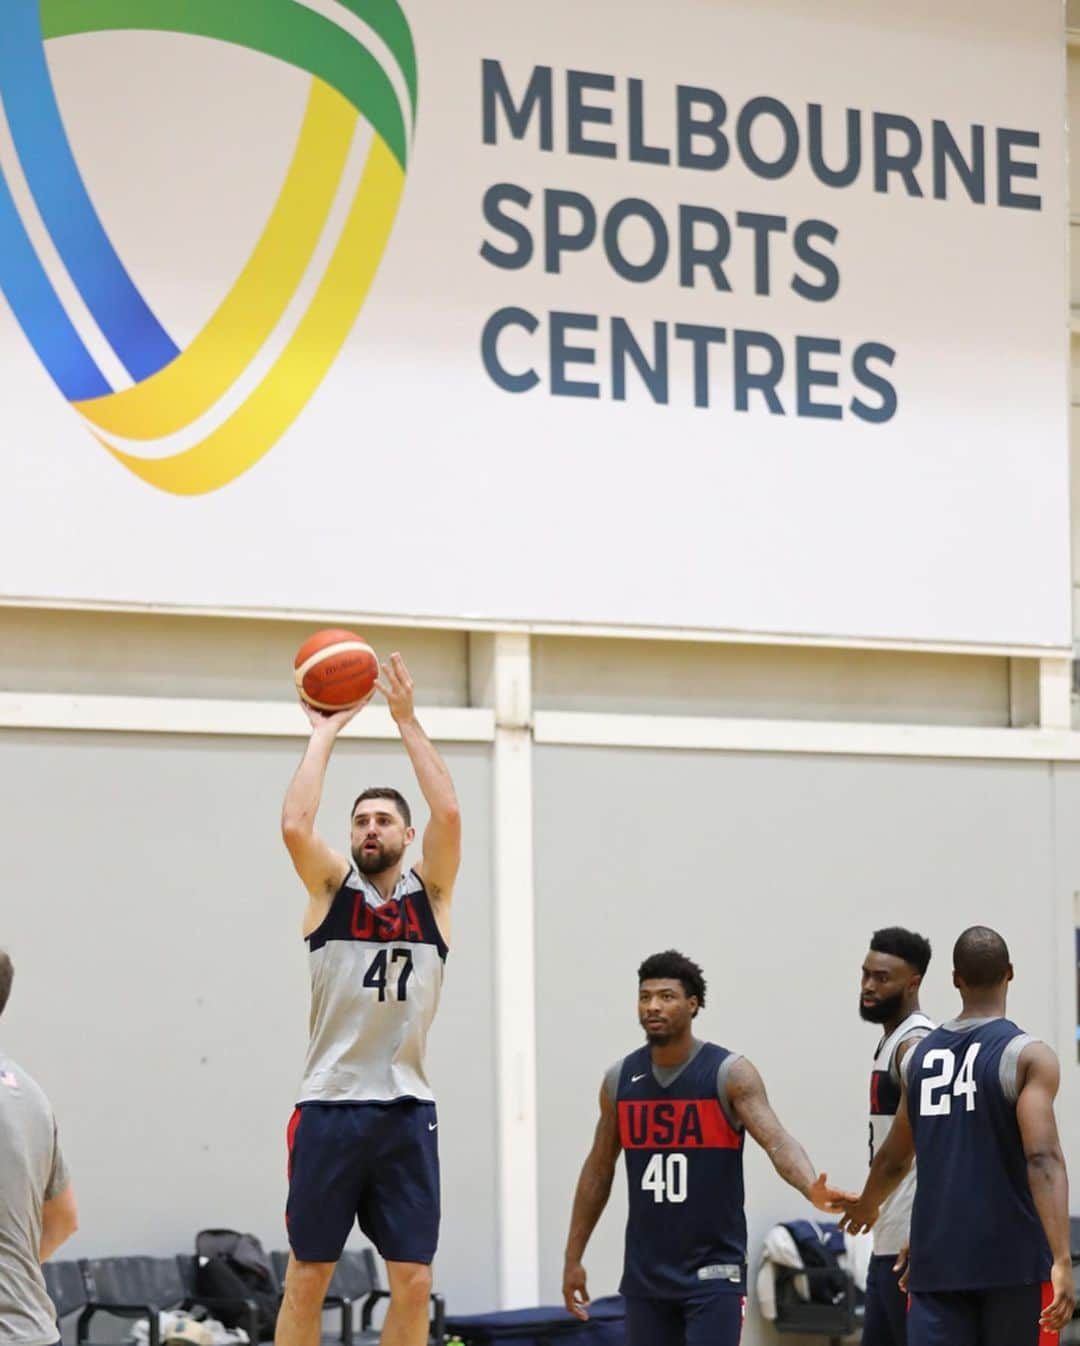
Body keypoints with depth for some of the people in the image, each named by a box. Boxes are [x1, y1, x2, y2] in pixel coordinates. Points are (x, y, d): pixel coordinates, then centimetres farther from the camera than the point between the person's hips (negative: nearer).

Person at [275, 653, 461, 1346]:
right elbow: (295, 825, -13)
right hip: (330, 1107, -1)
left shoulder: (431, 893, 7)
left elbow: (449, 814, -9)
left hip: (407, 1112, 1)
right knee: (307, 1276, 2)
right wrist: (324, 734, -6)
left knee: (414, 1282, 1)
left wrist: (409, 722, -8)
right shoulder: (332, 889, 4)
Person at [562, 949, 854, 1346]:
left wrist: (811, 1189, -44)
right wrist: (573, 1257, 12)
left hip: (713, 1272, -5)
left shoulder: (729, 1073, -10)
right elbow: (598, 1170, 13)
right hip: (645, 1273, 5)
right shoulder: (620, 1079, 4)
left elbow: (777, 1141, -24)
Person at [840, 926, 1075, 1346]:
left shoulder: (920, 1055, 9)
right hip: (1013, 1261, -3)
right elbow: (1042, 1159, -19)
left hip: (938, 1259, 4)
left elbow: (893, 1159, 21)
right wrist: (1062, 1262, -25)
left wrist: (866, 1207, 42)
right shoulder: (1028, 1056, -7)